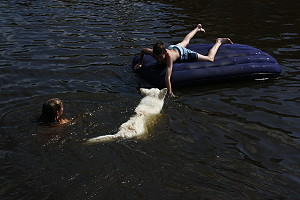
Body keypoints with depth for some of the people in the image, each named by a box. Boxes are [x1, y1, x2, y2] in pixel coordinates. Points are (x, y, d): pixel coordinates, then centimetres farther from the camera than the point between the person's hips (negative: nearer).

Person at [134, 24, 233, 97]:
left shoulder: (169, 56, -51)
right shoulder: (153, 52, -37)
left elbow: (167, 78, -56)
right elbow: (142, 50, -12)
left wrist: (170, 93, -58)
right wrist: (140, 63, -8)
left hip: (183, 53, -6)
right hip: (173, 47, 6)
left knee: (210, 58, 5)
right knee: (185, 42, 41)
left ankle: (219, 42, 30)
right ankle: (197, 29, 68)